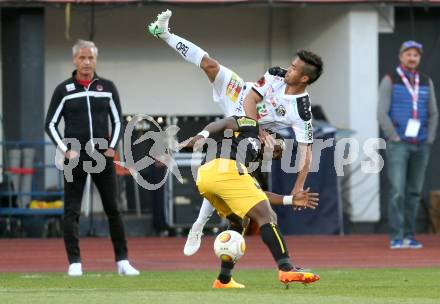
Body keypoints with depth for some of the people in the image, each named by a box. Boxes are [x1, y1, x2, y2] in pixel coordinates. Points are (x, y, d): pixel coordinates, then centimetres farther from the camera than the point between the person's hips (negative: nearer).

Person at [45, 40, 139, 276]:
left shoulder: (108, 88, 7)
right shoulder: (64, 90, 2)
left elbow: (117, 120, 14)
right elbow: (50, 124, 5)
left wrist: (112, 147, 2)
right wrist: (65, 150, -6)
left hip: (103, 158, 2)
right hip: (75, 159, -2)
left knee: (113, 210, 3)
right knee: (71, 212, -5)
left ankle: (122, 262, 9)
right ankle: (74, 263, -2)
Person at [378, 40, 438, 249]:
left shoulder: (426, 82, 10)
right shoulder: (389, 81, -5)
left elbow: (433, 114, 13)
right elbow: (382, 114, -10)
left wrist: (429, 141, 1)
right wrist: (396, 140, -15)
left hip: (420, 145, 5)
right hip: (397, 144, -5)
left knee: (414, 192, 5)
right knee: (397, 191, -12)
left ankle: (409, 236, 11)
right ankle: (396, 238, -11)